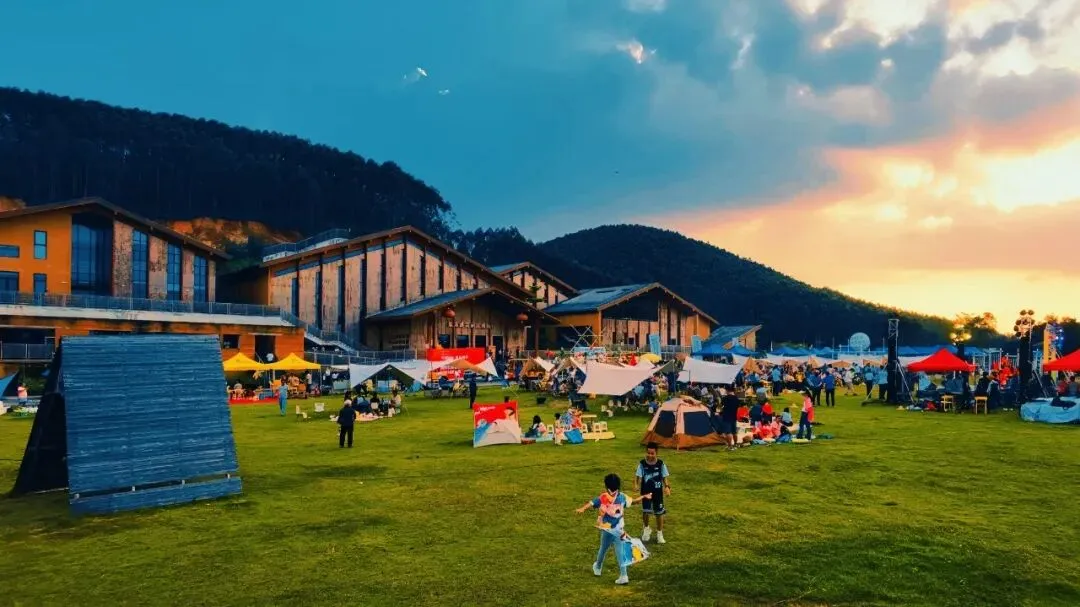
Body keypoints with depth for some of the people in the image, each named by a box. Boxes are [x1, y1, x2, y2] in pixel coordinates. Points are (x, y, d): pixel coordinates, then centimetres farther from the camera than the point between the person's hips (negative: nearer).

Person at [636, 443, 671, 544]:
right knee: (645, 511, 3)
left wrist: (667, 487, -13)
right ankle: (647, 528, 32)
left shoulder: (661, 463, -9)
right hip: (645, 492, 0)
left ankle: (659, 533, 25)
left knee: (659, 513, 7)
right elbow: (638, 476, -14)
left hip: (658, 492, 0)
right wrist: (636, 485, -31)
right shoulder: (642, 464, -11)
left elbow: (664, 477, -1)